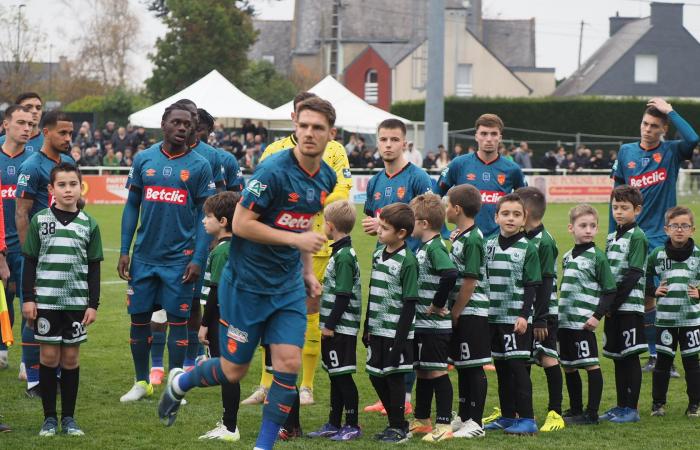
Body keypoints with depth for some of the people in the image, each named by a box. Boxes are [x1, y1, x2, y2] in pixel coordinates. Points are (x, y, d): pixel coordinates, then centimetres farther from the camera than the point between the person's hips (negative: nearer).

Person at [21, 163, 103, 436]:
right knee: (49, 356, 2)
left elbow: (94, 268, 7)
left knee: (71, 357, 5)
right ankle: (49, 418, 9)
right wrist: (27, 298, -2)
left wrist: (93, 304, 3)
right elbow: (29, 262, 3)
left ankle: (69, 418, 13)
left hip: (77, 301, 1)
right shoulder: (40, 221, 0)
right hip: (46, 300, -1)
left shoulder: (89, 224, 3)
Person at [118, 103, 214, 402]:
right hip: (144, 255, 2)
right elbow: (132, 206, 8)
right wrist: (124, 251, 2)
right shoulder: (144, 159, 4)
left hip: (179, 257, -2)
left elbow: (204, 216, 0)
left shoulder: (199, 166, -1)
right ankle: (141, 382, 20)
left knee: (178, 320, 0)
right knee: (139, 318, 7)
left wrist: (198, 259, -8)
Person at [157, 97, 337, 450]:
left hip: (289, 287, 6)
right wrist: (295, 238, -22)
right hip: (248, 284, -6)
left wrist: (307, 271, 15)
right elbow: (241, 223, -21)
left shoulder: (326, 178, 4)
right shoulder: (274, 170, -21)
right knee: (234, 371, 4)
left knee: (288, 364, -6)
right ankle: (179, 384, 35)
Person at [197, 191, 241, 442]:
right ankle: (228, 423, 23)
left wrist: (205, 324, -14)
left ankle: (230, 428, -5)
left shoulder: (221, 251, -16)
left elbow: (216, 291, -19)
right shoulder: (235, 248, 13)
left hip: (222, 319, -10)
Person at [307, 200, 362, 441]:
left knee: (343, 376, -4)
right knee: (335, 376, 14)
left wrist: (330, 325, -19)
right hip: (334, 328, 10)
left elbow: (343, 295, -20)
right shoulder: (339, 253, 14)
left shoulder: (344, 256, -16)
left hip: (341, 328, -10)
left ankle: (352, 426, 1)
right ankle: (334, 424, 20)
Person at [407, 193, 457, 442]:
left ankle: (444, 425, -1)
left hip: (435, 326, -10)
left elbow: (450, 274, -32)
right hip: (421, 325, 10)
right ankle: (422, 420, 28)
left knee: (437, 372, -5)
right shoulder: (422, 248, 13)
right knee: (422, 372, 17)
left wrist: (437, 305, -23)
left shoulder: (435, 248, -17)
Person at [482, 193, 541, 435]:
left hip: (516, 318, -5)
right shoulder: (489, 246, 7)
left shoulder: (527, 249, -5)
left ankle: (527, 419, -4)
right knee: (501, 367, 10)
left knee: (517, 366, -7)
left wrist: (524, 315, -14)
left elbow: (531, 286, -7)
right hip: (493, 316, 5)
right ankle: (507, 416, 19)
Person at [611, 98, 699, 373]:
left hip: (662, 237, -3)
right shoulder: (626, 152, 7)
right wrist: (613, 236, 11)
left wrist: (669, 111, -16)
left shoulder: (671, 152, -2)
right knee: (644, 297, 6)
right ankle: (654, 355, 15)